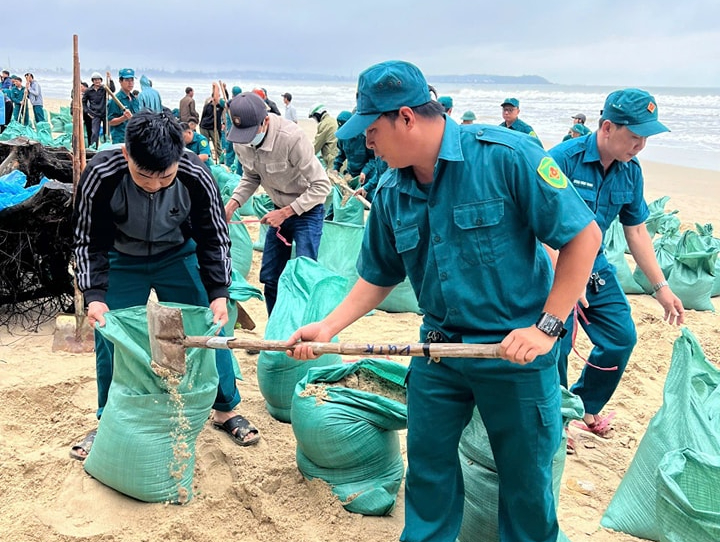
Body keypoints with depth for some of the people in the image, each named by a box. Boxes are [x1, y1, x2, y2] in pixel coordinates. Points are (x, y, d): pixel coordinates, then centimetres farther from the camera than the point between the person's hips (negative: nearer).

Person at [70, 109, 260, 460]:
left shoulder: (196, 177, -31)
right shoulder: (100, 175, -32)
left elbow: (214, 237, -16)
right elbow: (89, 242, -19)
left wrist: (219, 294, -25)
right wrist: (94, 295, -32)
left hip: (178, 257, 0)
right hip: (122, 261, 0)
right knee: (108, 336, -2)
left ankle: (226, 410, 20)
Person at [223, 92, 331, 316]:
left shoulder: (292, 137, -31)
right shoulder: (240, 140, -11)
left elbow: (321, 186, -26)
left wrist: (285, 213, -26)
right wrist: (232, 204, -9)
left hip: (307, 209, -7)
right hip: (280, 209, 7)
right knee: (269, 276, 11)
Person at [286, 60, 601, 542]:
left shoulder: (506, 155, -19)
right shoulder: (392, 194, 1)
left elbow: (584, 235, -16)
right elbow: (378, 276, 12)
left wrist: (547, 327, -18)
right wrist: (328, 327, 0)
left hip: (516, 355, -5)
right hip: (438, 353, 5)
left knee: (526, 481, 12)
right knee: (427, 466, 16)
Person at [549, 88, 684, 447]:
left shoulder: (631, 171, 0)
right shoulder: (562, 159, -21)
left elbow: (636, 231, 8)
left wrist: (661, 287, 6)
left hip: (595, 267, 7)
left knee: (621, 338, 7)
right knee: (555, 345, -7)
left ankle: (585, 408, 30)